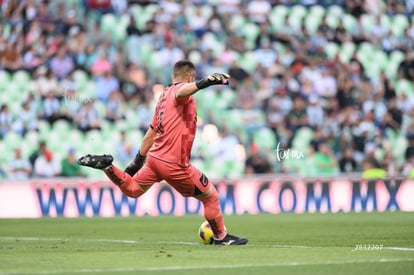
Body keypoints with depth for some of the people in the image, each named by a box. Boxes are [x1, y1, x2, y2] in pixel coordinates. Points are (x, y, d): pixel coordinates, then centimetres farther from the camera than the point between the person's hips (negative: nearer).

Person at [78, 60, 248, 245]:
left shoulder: (164, 95, 17)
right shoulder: (180, 89, -8)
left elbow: (151, 132, 22)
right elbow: (181, 93, -36)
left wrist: (139, 160, 26)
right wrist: (204, 83, -51)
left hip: (154, 157, 8)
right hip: (174, 164, -8)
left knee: (132, 190, 28)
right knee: (211, 197, 5)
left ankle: (107, 166, 10)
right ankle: (221, 237, 15)